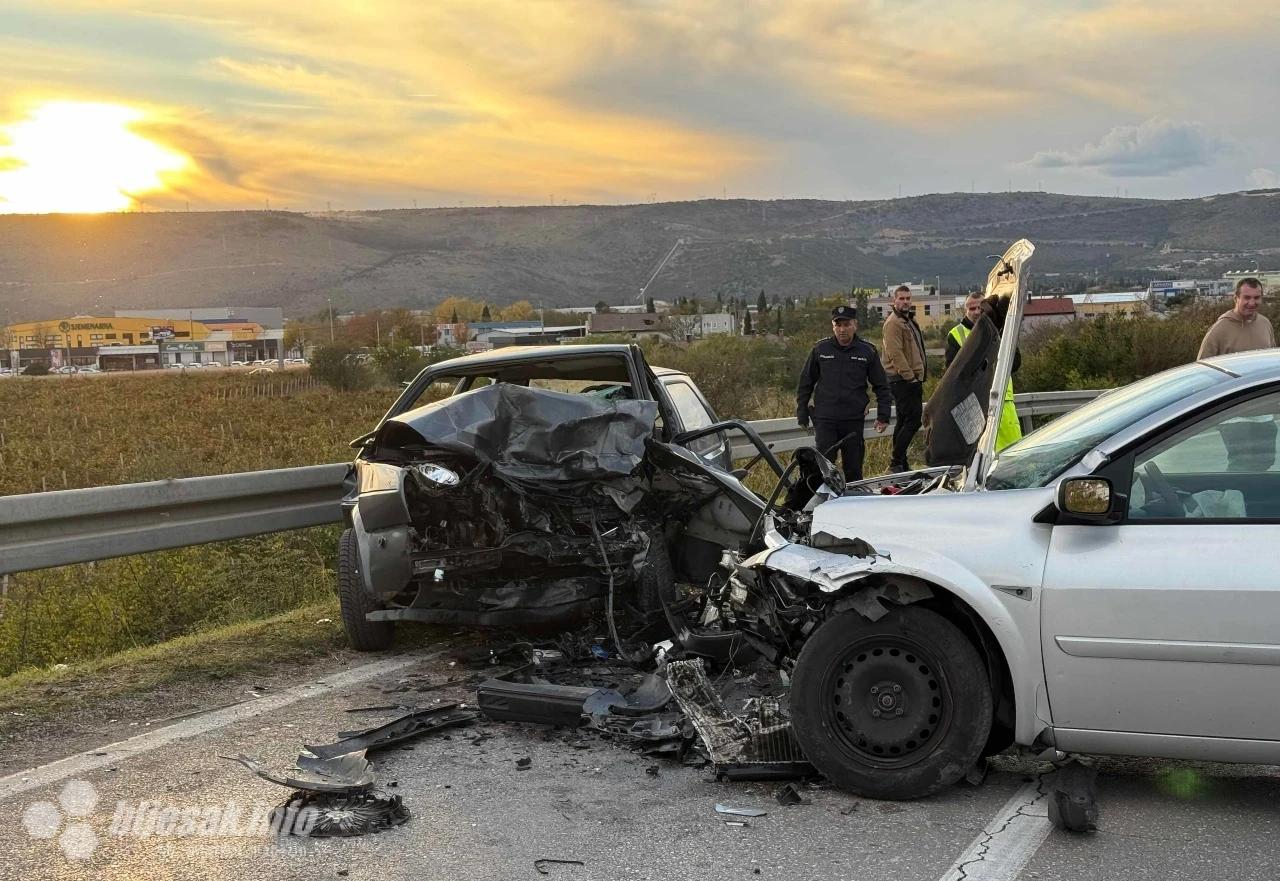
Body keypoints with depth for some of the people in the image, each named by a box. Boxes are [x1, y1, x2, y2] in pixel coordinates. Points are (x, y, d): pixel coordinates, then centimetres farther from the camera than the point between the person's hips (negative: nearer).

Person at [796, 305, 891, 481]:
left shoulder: (867, 351, 2)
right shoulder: (821, 349, 2)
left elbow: (881, 386, 9)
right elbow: (805, 383, 10)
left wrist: (883, 416, 4)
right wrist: (802, 414, 9)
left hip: (854, 420, 1)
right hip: (824, 420, -1)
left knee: (853, 468, 7)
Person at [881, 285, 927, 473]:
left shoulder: (909, 320, 21)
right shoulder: (893, 323, -12)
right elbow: (895, 354, -20)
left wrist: (918, 376, 20)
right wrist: (910, 377, -21)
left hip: (911, 378, 11)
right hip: (902, 380, -11)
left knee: (904, 421, 13)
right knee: (913, 420, -15)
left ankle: (899, 463, 19)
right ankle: (896, 462, -13)